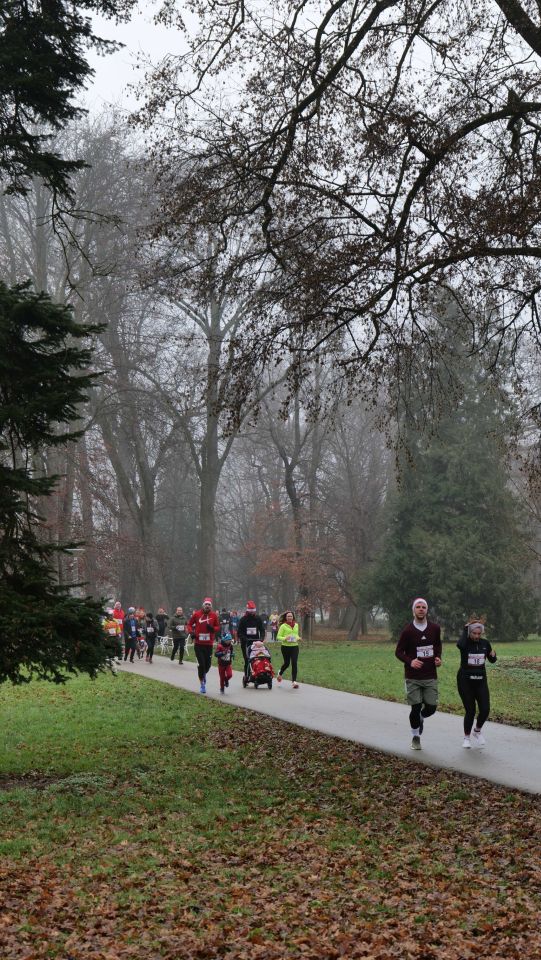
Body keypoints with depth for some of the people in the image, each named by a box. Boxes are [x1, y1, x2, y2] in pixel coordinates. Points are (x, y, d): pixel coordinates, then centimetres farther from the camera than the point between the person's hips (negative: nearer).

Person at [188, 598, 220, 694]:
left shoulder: (214, 615, 0)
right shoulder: (196, 614, -2)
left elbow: (218, 627, 8)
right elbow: (190, 624, 9)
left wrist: (212, 628, -14)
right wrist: (191, 632, -8)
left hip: (209, 644, 2)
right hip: (198, 643, -2)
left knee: (208, 664, 6)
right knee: (201, 664, -5)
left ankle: (204, 674, 42)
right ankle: (202, 684, 8)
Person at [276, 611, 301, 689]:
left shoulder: (296, 625, 9)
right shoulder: (283, 626, -6)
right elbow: (278, 637, -6)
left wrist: (298, 638, 0)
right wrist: (285, 638, -24)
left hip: (294, 646, 3)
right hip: (285, 647, -3)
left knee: (294, 663, -9)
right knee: (286, 663, 10)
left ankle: (294, 681, -8)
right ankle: (280, 673, 43)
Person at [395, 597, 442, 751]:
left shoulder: (435, 628, 2)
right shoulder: (408, 631, -8)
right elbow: (398, 652, -1)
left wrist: (438, 657, 2)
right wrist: (410, 662, -19)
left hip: (430, 676, 3)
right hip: (413, 677, -3)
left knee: (431, 707, -1)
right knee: (416, 708, -1)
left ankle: (421, 718, 36)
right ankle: (415, 737, 22)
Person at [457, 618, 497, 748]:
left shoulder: (485, 643, 2)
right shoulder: (465, 642, -10)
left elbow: (492, 660, 15)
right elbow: (460, 645, -37)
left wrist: (493, 655, -8)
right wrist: (465, 629, -25)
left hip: (481, 680, 4)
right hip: (465, 681, -4)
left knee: (485, 709, -5)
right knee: (470, 710, -3)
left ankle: (477, 731, 23)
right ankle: (467, 738, 18)